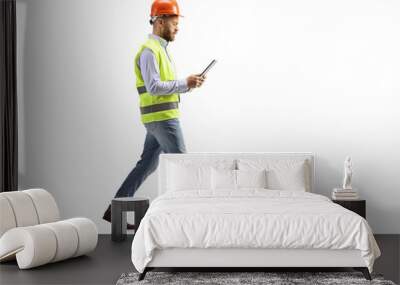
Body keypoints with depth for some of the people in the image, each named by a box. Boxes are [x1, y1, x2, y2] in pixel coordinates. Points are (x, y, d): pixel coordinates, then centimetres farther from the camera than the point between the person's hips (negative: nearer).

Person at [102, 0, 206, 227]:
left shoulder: (161, 49, 19)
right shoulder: (149, 50, -13)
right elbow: (154, 87, -22)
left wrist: (189, 83, 6)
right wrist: (185, 83, -17)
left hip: (161, 118, 10)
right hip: (162, 118, -10)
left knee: (147, 165, 12)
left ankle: (114, 210, 17)